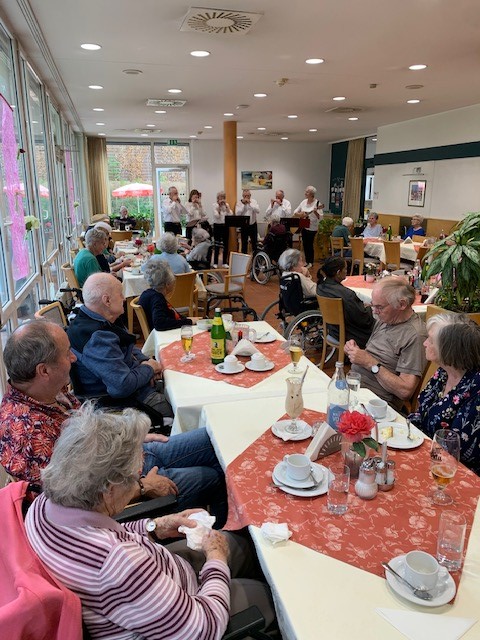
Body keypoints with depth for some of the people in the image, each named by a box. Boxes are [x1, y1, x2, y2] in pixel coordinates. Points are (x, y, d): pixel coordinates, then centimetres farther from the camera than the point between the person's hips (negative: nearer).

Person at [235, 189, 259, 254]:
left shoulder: (254, 201, 0)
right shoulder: (239, 203, -1)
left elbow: (258, 211, -15)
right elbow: (237, 213, -15)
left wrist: (250, 204, -18)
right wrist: (243, 204, -15)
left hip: (253, 225, 1)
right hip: (243, 226, -1)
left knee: (254, 242, 8)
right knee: (244, 243, 7)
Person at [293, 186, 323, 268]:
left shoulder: (317, 203, -11)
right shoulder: (304, 202, 5)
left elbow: (320, 217, -14)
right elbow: (295, 212, 8)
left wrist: (315, 212, -31)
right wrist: (300, 214, -11)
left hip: (312, 228, -6)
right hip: (304, 227, 6)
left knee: (309, 244, -3)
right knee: (305, 244, 10)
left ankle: (311, 263, 10)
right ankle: (307, 261, 22)